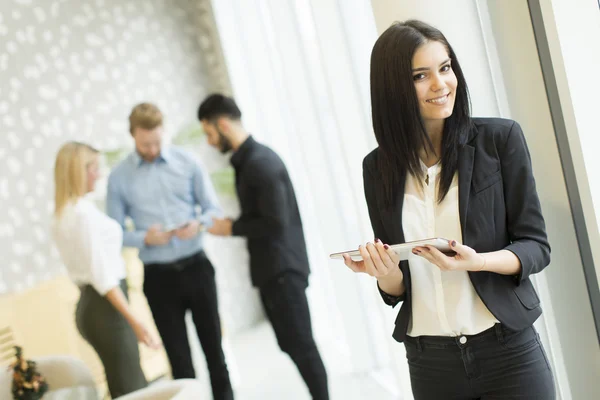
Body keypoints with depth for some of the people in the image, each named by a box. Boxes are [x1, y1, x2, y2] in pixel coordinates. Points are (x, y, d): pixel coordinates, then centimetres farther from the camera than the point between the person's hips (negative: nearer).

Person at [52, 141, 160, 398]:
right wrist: (134, 320, -24)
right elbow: (101, 275, -22)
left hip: (88, 304, 10)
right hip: (105, 307, -10)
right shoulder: (84, 211, -17)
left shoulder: (61, 215, 12)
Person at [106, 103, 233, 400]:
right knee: (178, 355, 8)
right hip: (158, 277, -1)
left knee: (212, 343, 12)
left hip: (196, 268, 1)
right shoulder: (118, 178, -1)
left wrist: (198, 224, -20)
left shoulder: (187, 161, 0)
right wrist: (145, 238, -19)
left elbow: (213, 209, 2)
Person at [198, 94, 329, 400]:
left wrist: (232, 228, -12)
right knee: (291, 344, 14)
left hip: (283, 269, -10)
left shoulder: (261, 162, -19)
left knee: (301, 346, -3)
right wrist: (233, 226, 4)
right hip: (270, 269, 10)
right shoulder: (247, 160, 11)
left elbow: (276, 222, -23)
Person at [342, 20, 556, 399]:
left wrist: (478, 261, -24)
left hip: (508, 350, -2)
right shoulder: (378, 167, 0)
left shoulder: (500, 138, -7)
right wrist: (386, 272, -17)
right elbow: (396, 288, 6)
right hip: (429, 362, 2)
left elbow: (536, 245, -5)